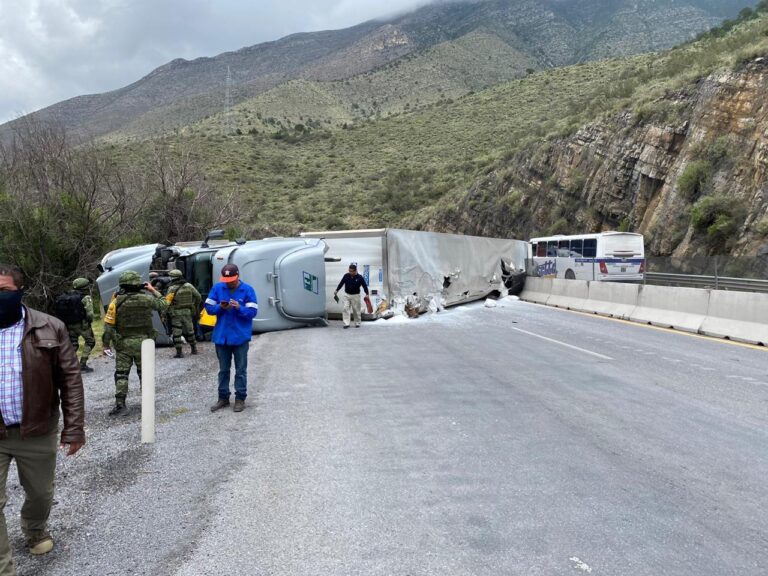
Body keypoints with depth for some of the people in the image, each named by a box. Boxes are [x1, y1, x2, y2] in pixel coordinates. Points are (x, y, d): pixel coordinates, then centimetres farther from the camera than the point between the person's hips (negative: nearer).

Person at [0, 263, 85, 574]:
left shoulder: (50, 329, -7)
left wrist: (74, 428, -9)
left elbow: (70, 380, -6)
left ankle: (35, 530, 50)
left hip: (37, 433, 0)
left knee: (40, 494, 19)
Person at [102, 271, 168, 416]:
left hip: (123, 344, -1)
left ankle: (120, 404, 1)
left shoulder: (116, 302, -9)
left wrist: (106, 343, 0)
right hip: (143, 343, 1)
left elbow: (108, 325, -8)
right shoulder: (147, 299, -8)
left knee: (121, 374, 6)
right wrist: (153, 291, 15)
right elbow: (163, 305, 10)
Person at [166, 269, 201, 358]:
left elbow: (167, 302, -11)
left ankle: (179, 352, 0)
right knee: (189, 331, 18)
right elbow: (198, 296, 7)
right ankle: (194, 349, 24)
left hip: (176, 314, -4)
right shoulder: (189, 286, 0)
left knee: (176, 334, 2)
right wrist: (196, 307, 21)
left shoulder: (172, 288, -12)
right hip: (188, 312, 4)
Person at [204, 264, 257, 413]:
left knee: (241, 370, 6)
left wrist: (239, 308, -26)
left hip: (240, 337, -3)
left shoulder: (247, 290, -7)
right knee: (223, 369, 14)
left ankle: (240, 398, 15)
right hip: (221, 336, 3)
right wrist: (220, 307, -16)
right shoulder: (217, 288, 1)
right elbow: (208, 307, 2)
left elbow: (253, 311, -10)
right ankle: (223, 398, 24)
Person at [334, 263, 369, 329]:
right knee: (346, 309, -8)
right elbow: (341, 283, 8)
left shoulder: (359, 278, -9)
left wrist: (367, 294, -17)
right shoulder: (346, 276, -2)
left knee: (356, 310, 4)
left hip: (355, 295, -2)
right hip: (347, 295, 2)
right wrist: (336, 290, 7)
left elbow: (365, 286, -7)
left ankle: (357, 323, 19)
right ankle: (346, 324, -8)